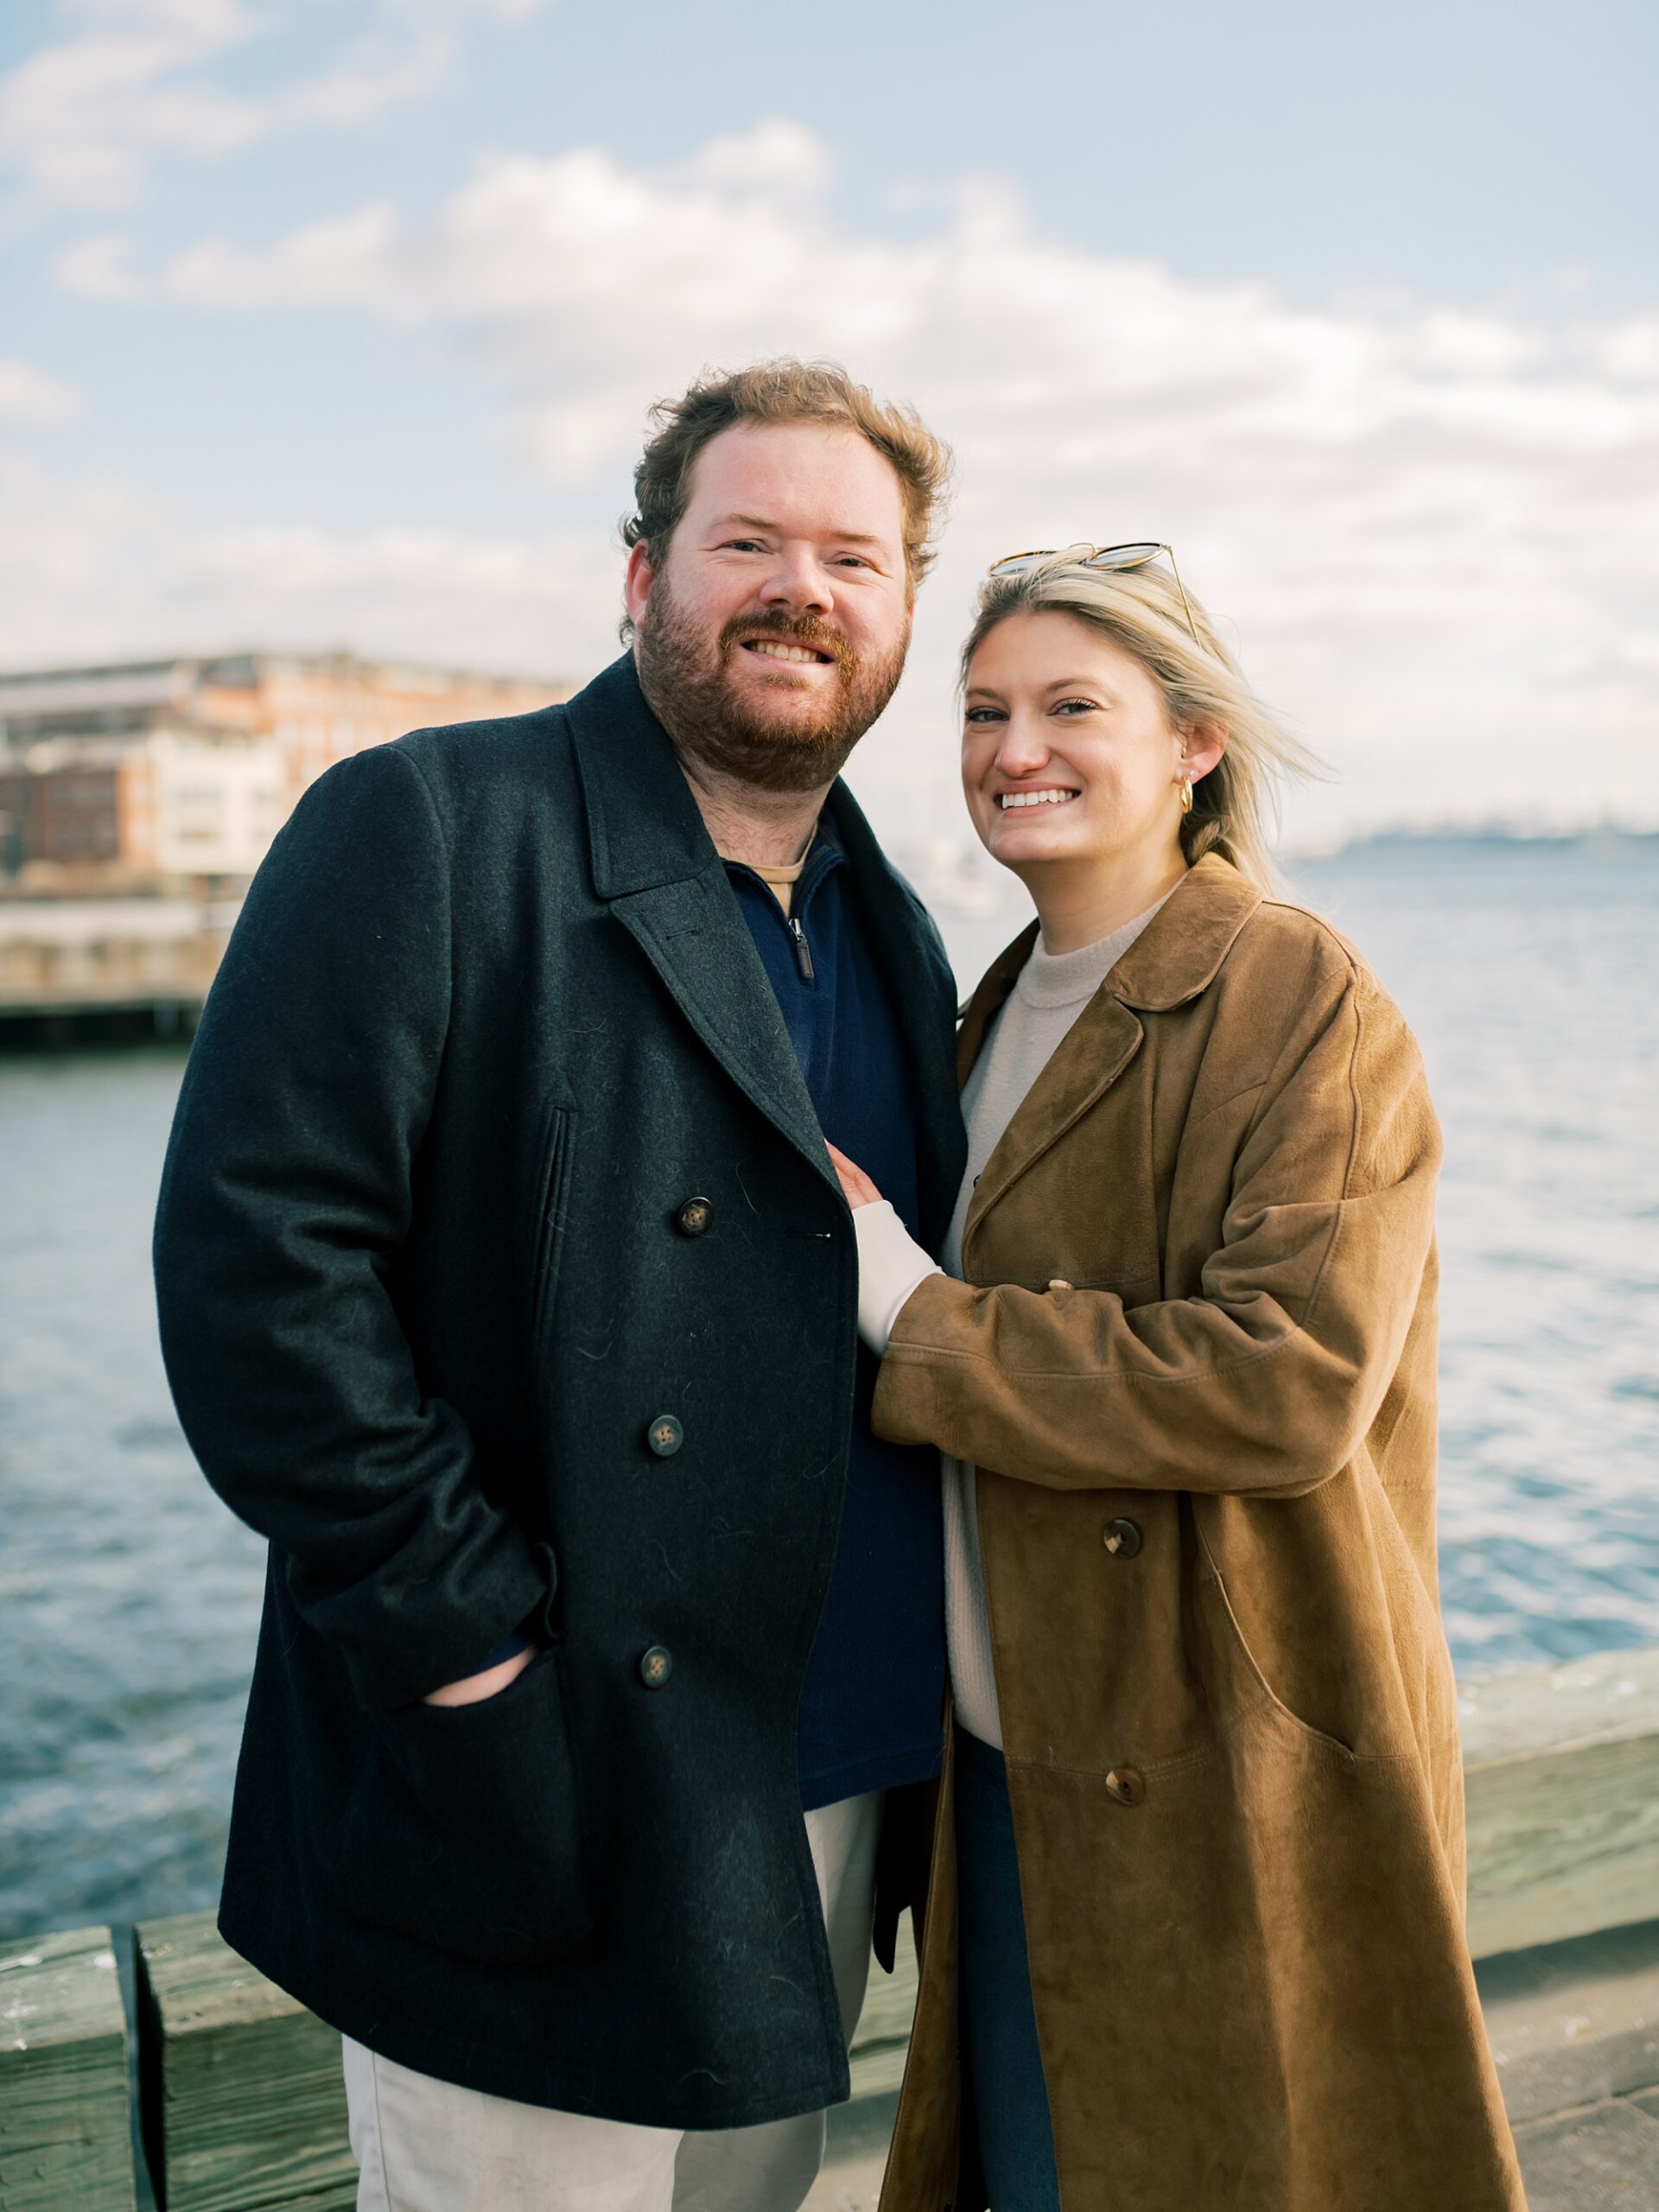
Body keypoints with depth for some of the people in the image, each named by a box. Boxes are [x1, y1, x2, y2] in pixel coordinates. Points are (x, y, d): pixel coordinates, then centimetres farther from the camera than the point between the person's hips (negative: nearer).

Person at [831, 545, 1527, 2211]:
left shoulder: (1302, 1001, -14)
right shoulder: (1008, 1007, 10)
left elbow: (1291, 1386, -25)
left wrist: (913, 1314, -20)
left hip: (1232, 1788, -7)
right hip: (1015, 1759, 7)